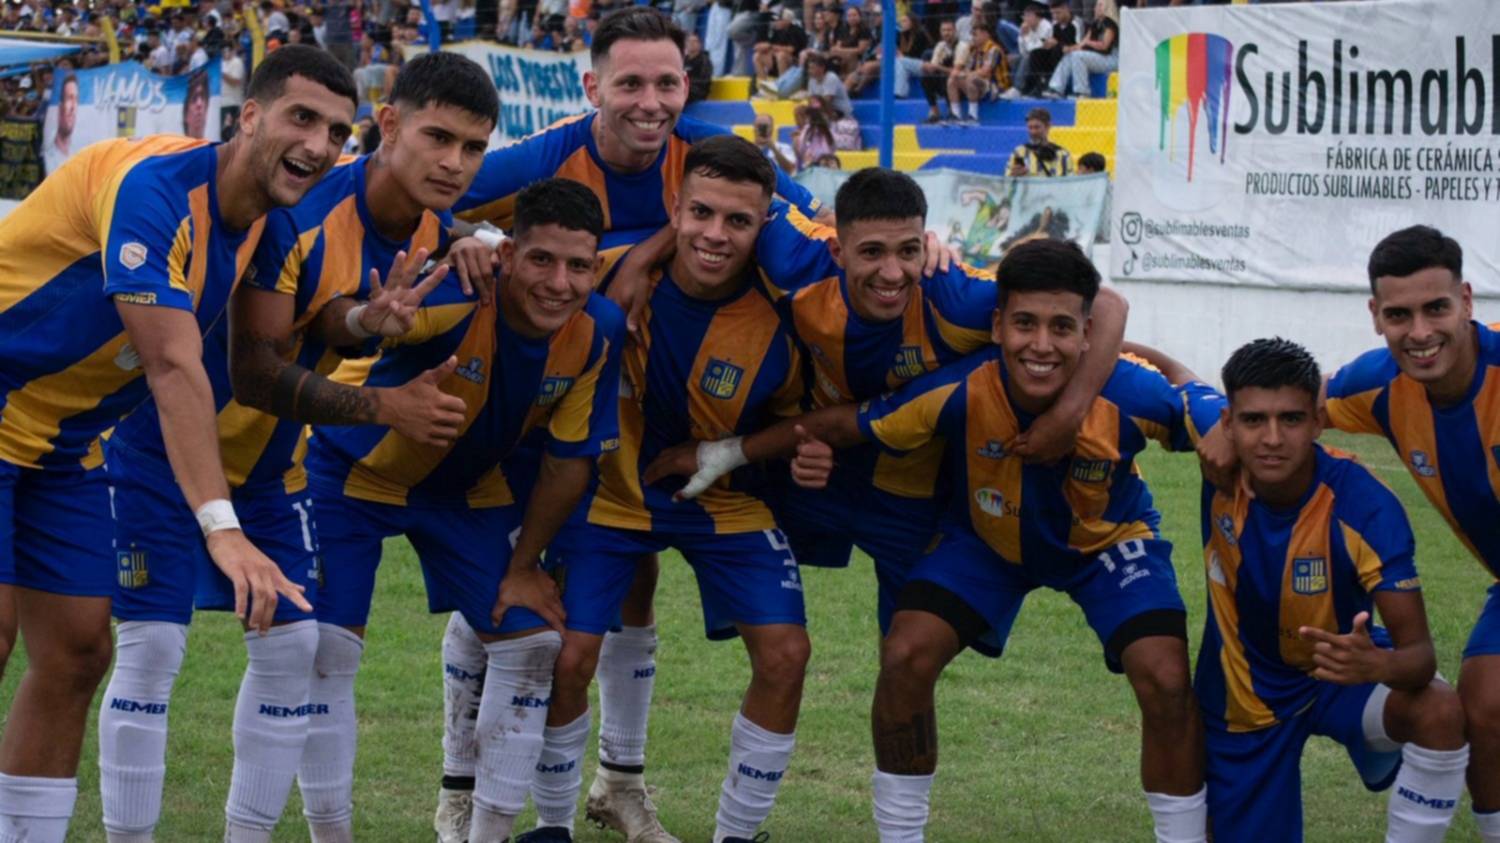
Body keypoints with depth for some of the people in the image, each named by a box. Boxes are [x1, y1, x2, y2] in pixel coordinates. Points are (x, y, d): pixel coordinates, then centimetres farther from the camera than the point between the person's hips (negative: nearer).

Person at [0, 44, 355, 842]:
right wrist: (221, 528, -40)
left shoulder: (267, 225, 0)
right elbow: (174, 369, -34)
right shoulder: (154, 184, -27)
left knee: (76, 653, 2)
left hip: (66, 446, 8)